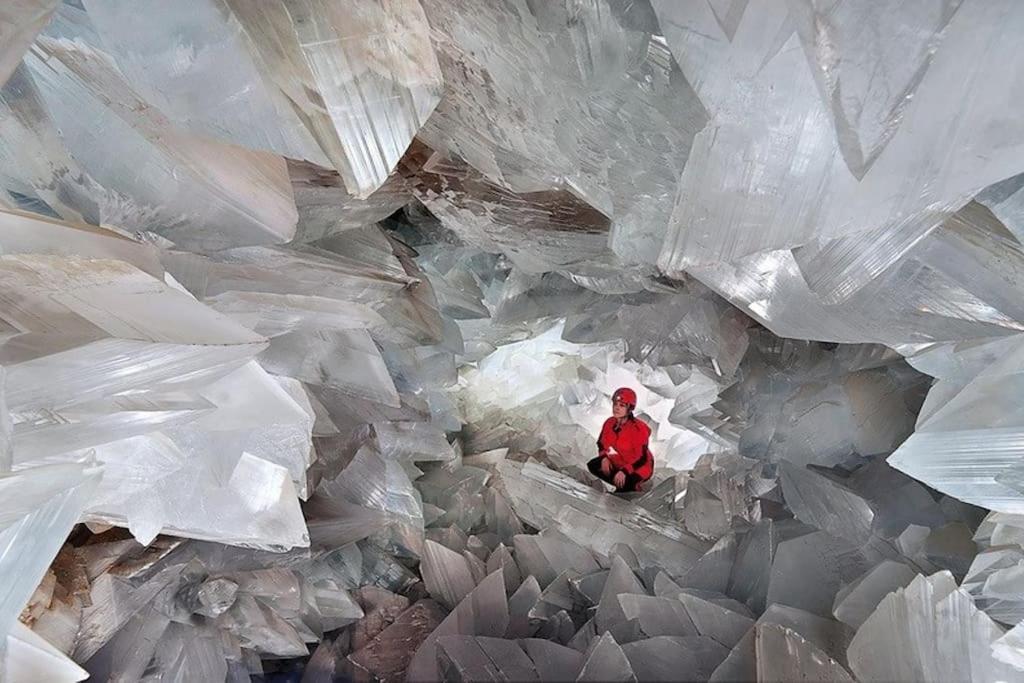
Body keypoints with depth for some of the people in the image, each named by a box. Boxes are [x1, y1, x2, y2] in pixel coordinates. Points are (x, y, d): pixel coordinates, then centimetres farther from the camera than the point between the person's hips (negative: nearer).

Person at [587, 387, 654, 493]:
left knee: (623, 484, -32)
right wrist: (604, 457, -14)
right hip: (617, 462, 8)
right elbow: (601, 443, 7)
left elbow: (642, 458, -26)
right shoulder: (610, 423, -8)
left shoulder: (639, 428, -26)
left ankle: (632, 485, 7)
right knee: (593, 465, -5)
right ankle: (628, 484, 3)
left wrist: (624, 471, -36)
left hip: (638, 467, -7)